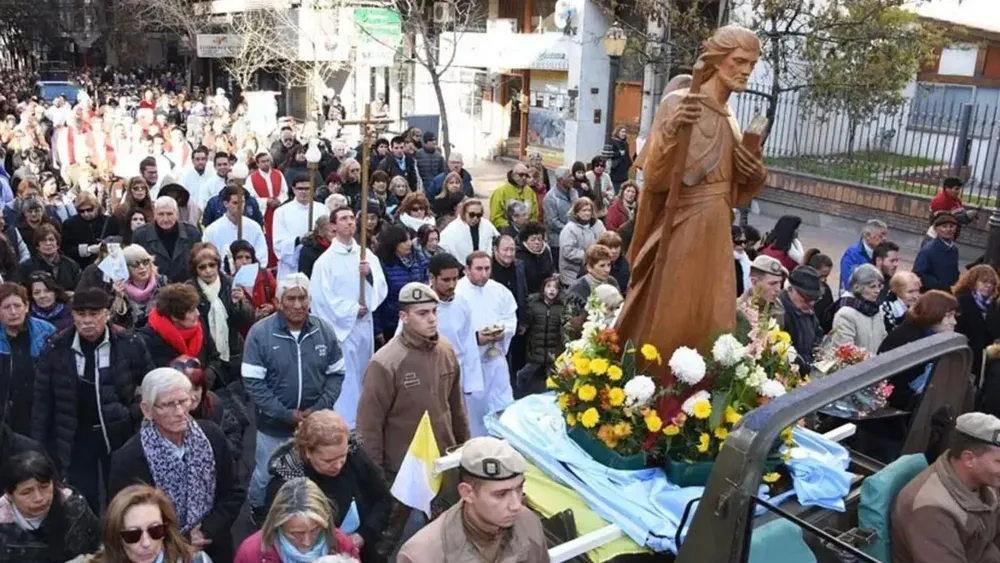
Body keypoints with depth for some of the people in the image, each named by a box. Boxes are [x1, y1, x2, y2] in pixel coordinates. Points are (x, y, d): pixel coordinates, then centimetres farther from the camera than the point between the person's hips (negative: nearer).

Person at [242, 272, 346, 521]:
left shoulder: (324, 330, -5)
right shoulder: (260, 333, -13)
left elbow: (336, 374, 1)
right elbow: (253, 382, -13)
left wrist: (319, 409, -11)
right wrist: (285, 414, -17)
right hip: (274, 425, -2)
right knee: (266, 476, 15)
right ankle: (258, 511, 46)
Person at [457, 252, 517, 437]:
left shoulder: (500, 291, 2)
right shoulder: (456, 292, -14)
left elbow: (511, 319, 10)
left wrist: (503, 331, -11)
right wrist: (475, 338, -23)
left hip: (496, 357, 4)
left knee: (504, 407, 7)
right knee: (473, 407, 11)